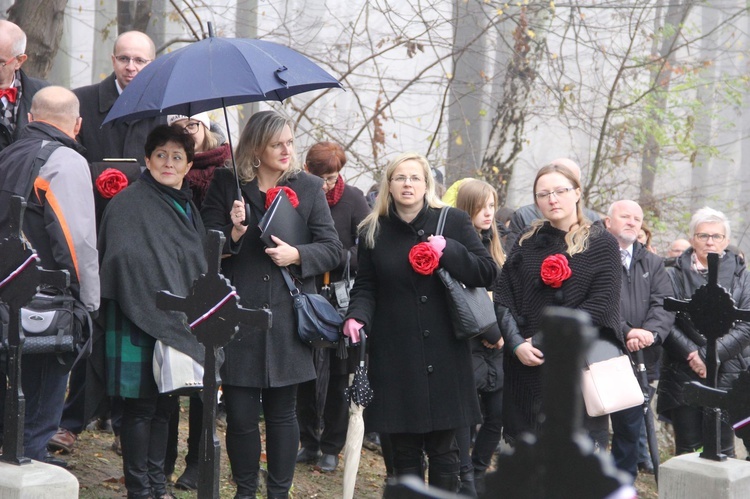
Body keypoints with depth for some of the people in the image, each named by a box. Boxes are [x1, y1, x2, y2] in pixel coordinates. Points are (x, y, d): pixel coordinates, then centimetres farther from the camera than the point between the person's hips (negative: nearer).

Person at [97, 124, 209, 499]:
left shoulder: (186, 207, 17)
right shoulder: (130, 203, -8)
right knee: (141, 407, -3)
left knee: (164, 405, 12)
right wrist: (157, 312, -22)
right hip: (139, 323, -7)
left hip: (177, 324, 7)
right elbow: (124, 258, -17)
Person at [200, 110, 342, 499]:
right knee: (240, 413, 1)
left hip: (287, 317, 1)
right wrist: (233, 233, -16)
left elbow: (332, 249, 5)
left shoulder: (309, 187, 7)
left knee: (281, 411, 8)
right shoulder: (225, 184, 4)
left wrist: (297, 255, -12)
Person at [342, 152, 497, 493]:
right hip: (394, 354, 1)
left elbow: (488, 274, -1)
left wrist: (448, 250, -15)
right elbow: (365, 286, 10)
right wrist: (357, 316, -10)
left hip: (444, 353, 0)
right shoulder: (373, 231, 6)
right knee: (404, 450, 4)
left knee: (443, 450, 6)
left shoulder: (454, 222, 2)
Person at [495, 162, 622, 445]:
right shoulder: (526, 243, 13)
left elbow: (601, 305, -8)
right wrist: (516, 344, -12)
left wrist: (542, 342, -12)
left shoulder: (601, 243, 2)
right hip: (526, 366, 3)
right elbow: (503, 299, 5)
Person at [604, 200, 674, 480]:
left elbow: (664, 303, 3)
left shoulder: (652, 263, 17)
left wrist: (650, 332, -16)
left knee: (630, 428, 12)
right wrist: (625, 332, -23)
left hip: (639, 360, 5)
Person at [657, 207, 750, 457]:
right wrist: (692, 354, -14)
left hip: (727, 374, 0)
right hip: (683, 375, 0)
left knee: (723, 449, -2)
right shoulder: (675, 275, 7)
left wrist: (710, 355, -11)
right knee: (687, 448, 1)